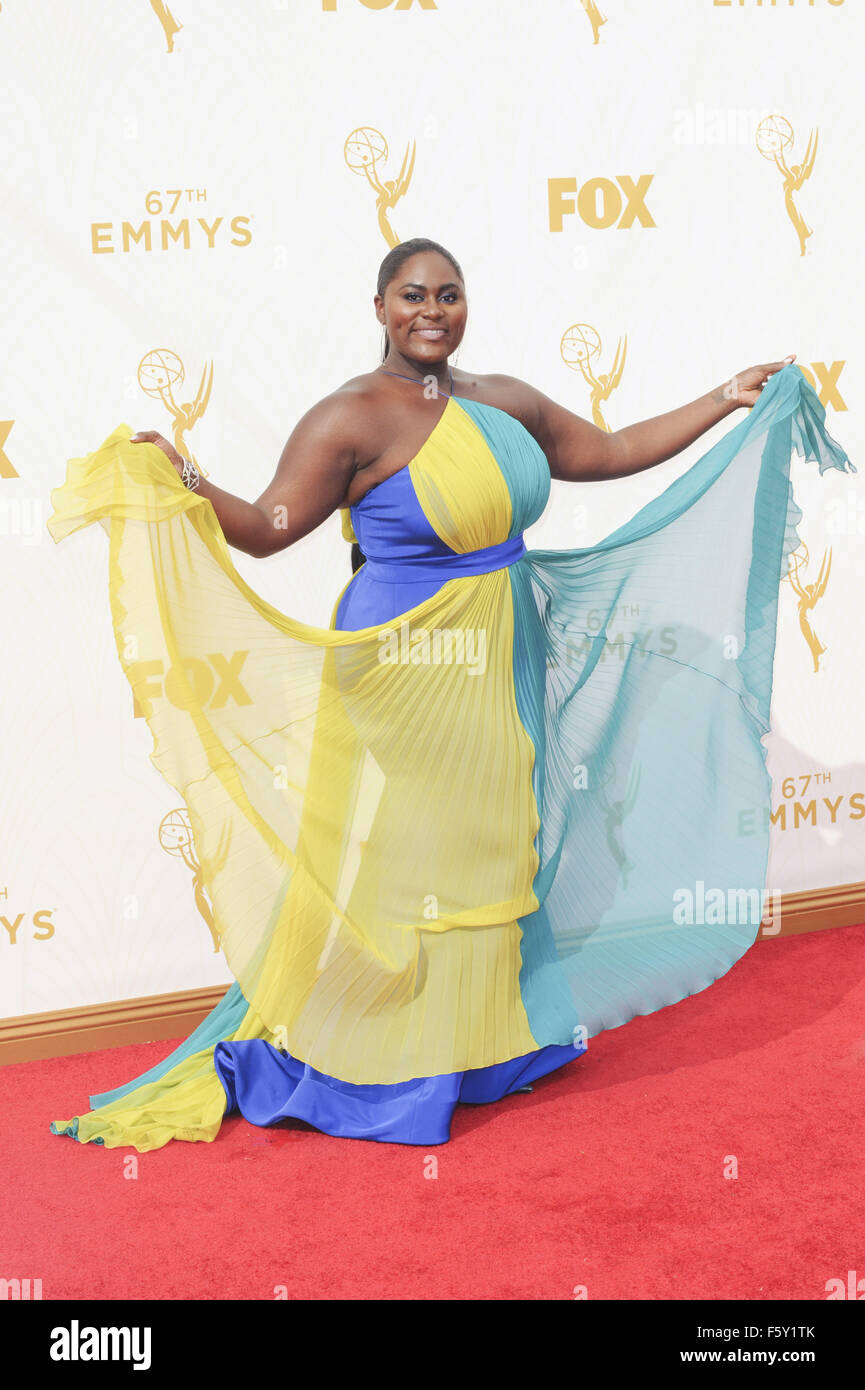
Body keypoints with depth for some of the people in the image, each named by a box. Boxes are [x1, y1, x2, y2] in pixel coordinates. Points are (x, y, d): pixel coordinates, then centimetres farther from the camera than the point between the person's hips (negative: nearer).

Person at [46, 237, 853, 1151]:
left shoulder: (504, 403, 7)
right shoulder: (353, 419, -12)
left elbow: (610, 453, 18)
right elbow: (266, 529, -15)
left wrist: (726, 401, 20)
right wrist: (180, 482, -31)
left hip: (496, 666, 7)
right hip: (405, 673, -6)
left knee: (487, 846, 15)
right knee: (397, 860, -2)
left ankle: (476, 1039, 31)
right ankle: (372, 1061, 14)